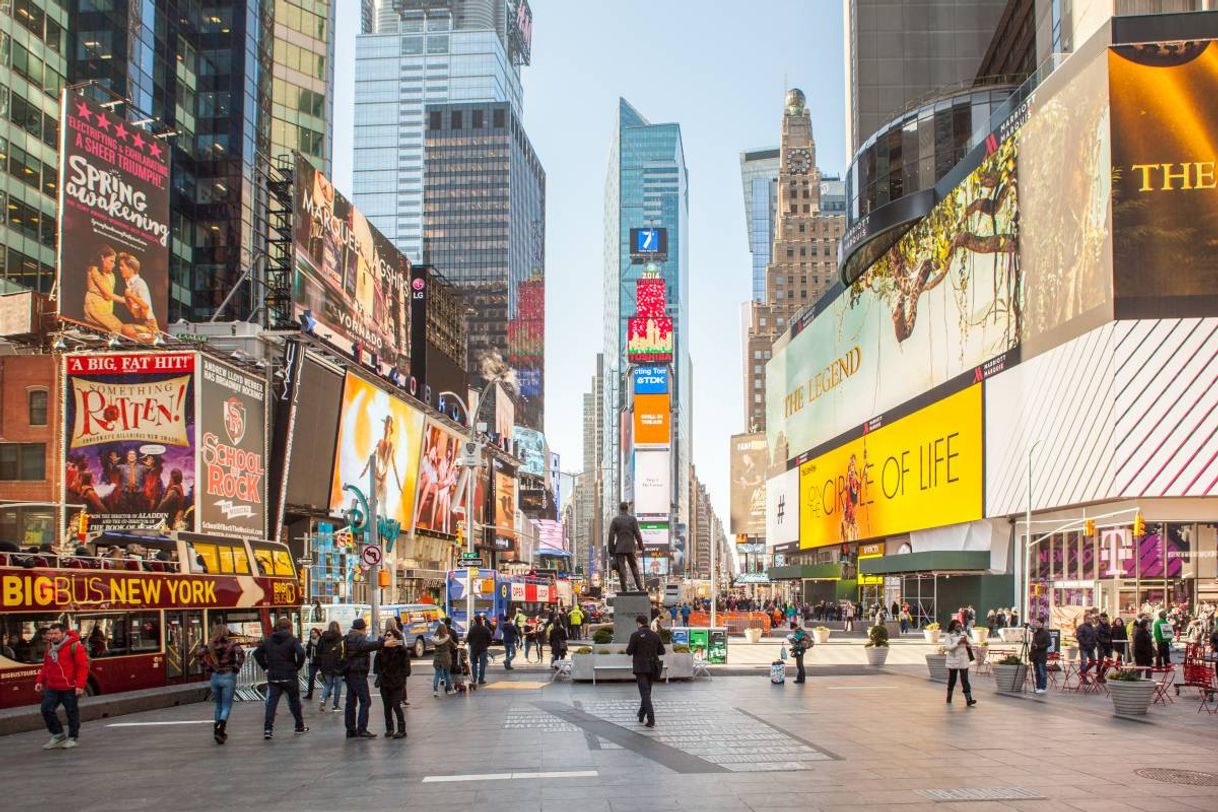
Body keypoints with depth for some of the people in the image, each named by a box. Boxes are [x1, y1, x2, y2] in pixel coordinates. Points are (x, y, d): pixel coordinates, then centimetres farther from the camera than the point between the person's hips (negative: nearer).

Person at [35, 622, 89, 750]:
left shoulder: (74, 646, -12)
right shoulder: (50, 646, 11)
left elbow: (83, 667, -14)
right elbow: (46, 666, 22)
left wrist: (80, 685, -19)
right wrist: (40, 681, 13)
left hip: (70, 688, -7)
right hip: (52, 687, 7)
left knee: (71, 712, 4)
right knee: (47, 709, 2)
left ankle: (73, 738, 18)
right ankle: (58, 735, 18)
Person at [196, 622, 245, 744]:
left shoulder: (210, 644, 3)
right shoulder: (231, 643, -8)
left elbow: (198, 654, -3)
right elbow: (241, 653, -23)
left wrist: (208, 667, 3)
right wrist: (236, 667, -11)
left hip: (215, 677, 4)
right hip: (228, 676, -4)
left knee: (218, 706, 19)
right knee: (226, 707, 0)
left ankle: (217, 731, 20)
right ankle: (220, 731, -19)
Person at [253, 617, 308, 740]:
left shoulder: (268, 640, 7)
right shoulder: (292, 640, -7)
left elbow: (257, 653, 9)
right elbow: (300, 653, -22)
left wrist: (265, 667, 10)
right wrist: (298, 666, -6)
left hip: (273, 677, 3)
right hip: (289, 677, -3)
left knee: (271, 702, 2)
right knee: (294, 702, 11)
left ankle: (268, 729, -10)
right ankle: (300, 726, 21)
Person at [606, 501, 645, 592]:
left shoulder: (615, 520, -1)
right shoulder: (633, 519, -1)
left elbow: (611, 536, -3)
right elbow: (637, 534, -5)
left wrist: (611, 550, 1)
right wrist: (641, 546, 3)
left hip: (619, 548, -1)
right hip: (630, 547, 1)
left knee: (621, 569, 0)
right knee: (634, 568, 10)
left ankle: (624, 590, -3)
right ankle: (640, 588, 6)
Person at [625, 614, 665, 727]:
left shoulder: (635, 635, -10)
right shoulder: (655, 635, 4)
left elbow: (629, 651, -10)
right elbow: (662, 651, 8)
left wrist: (628, 647, 12)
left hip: (640, 668, -5)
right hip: (652, 667, 5)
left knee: (645, 693, -7)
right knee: (646, 691, 20)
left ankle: (651, 720, -17)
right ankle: (641, 715, 31)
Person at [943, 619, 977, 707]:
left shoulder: (964, 634, 7)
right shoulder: (949, 636, -4)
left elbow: (969, 646, 12)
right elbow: (948, 647, -16)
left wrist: (966, 642, -10)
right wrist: (958, 642, -24)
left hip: (963, 661, 2)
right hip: (953, 661, -2)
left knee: (965, 680, -7)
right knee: (952, 680, 10)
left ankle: (968, 700, -15)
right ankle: (949, 698, 27)